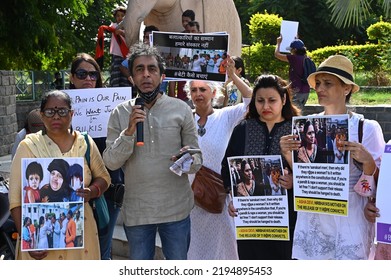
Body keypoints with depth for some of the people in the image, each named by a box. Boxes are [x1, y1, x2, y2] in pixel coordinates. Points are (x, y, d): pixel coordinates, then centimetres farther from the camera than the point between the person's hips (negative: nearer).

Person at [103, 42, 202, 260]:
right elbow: (110, 162, -4)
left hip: (176, 207, -1)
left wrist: (188, 161, -22)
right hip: (136, 209, 1)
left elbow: (198, 160, 1)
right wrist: (129, 132, -17)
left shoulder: (181, 109, -1)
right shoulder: (120, 113, 1)